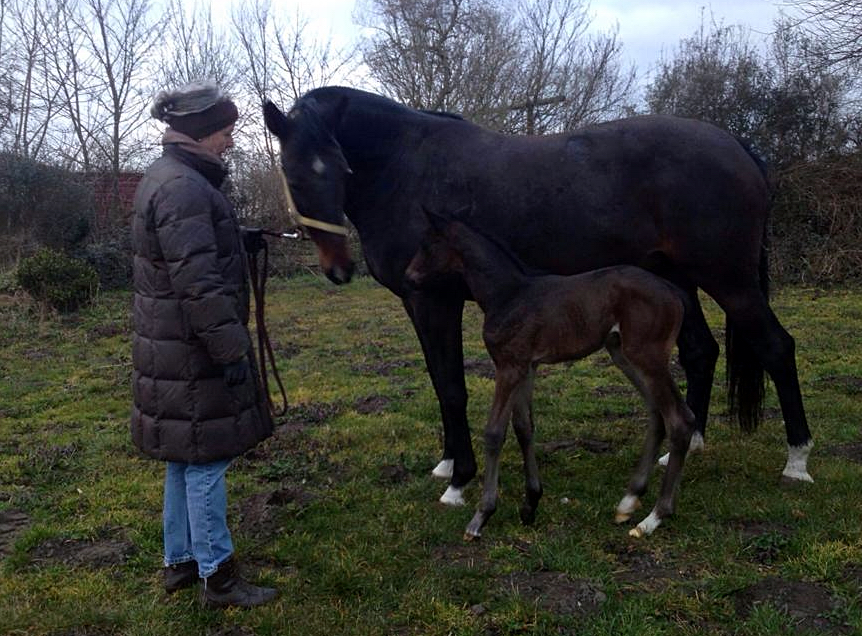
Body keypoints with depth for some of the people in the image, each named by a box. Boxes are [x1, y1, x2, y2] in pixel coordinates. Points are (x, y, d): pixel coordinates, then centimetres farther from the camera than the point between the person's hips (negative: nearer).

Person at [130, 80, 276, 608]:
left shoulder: (167, 178, 14)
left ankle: (180, 561, 31)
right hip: (192, 350, -11)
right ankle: (218, 576, 13)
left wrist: (239, 243, 14)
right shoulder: (185, 187, -20)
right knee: (206, 458, 0)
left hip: (177, 344, 11)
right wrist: (231, 350, -23)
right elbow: (197, 282, -26)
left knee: (187, 456, 18)